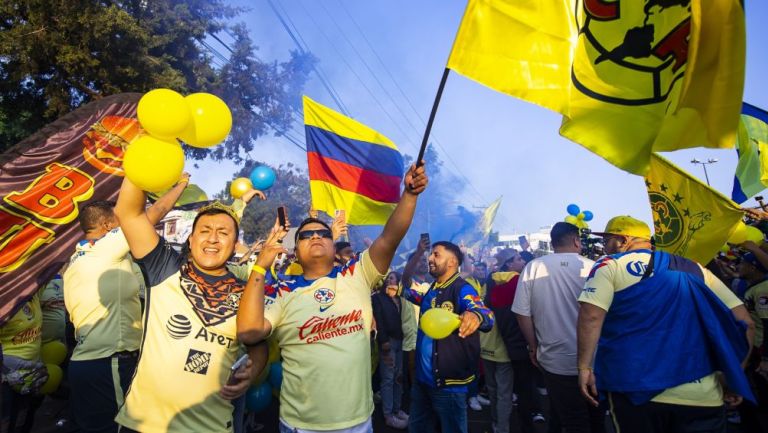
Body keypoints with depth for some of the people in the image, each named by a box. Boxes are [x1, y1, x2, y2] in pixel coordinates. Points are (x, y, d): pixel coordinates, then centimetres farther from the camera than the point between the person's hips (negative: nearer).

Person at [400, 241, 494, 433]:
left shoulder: (462, 289, -17)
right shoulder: (433, 288, 7)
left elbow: (486, 315, -37)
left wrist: (475, 316, -59)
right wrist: (401, 290, 21)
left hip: (448, 381, -8)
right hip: (423, 376, 8)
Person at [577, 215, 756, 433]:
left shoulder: (611, 264, -2)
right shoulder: (694, 268, 12)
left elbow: (591, 316, -16)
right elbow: (744, 323, 10)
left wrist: (584, 366, -9)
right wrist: (735, 378, 15)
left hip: (636, 389, -3)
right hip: (703, 394, 3)